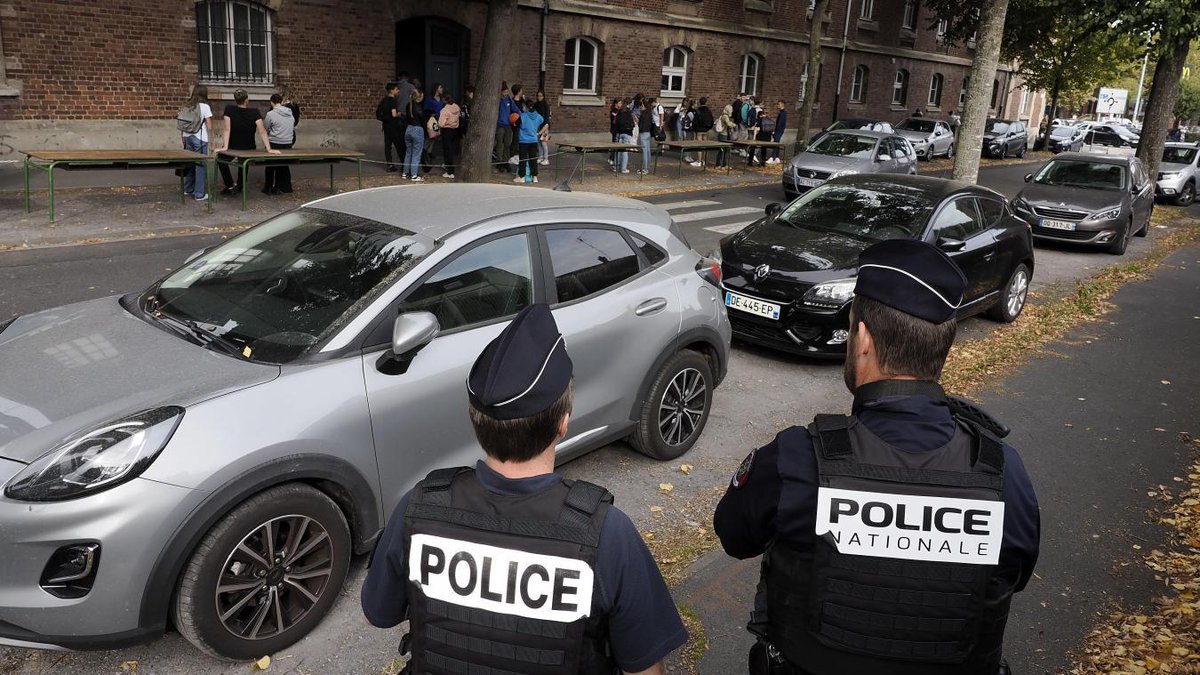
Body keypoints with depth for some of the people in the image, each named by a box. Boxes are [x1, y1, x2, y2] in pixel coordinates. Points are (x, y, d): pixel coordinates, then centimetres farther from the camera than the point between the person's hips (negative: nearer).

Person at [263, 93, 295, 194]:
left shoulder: (271, 114, -14)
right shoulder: (290, 114, 1)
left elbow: (265, 128, -2)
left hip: (275, 143, -4)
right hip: (288, 143, 4)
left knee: (271, 167, 9)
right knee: (284, 165, 16)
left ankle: (269, 188, 14)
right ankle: (286, 187, 20)